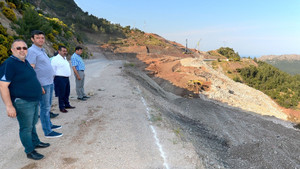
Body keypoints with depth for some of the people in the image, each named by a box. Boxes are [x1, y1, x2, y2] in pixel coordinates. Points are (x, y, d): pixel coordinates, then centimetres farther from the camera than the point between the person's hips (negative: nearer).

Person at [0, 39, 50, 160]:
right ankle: (30, 151, 18)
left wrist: (39, 87, 23)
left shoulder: (25, 62, 10)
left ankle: (35, 142, 40)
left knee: (33, 124, 22)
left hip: (34, 100, 9)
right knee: (26, 128, 4)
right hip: (23, 103, -9)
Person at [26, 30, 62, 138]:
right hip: (42, 84, -9)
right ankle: (48, 132, 6)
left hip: (50, 83, 9)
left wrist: (52, 76, 19)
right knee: (45, 107, -3)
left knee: (48, 106, 18)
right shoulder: (32, 51, -13)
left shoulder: (42, 51, 17)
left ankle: (49, 125, 32)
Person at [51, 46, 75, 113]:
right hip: (60, 79, -9)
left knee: (67, 93, 16)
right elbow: (53, 70, -14)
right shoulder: (55, 59, -11)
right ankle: (62, 107, 8)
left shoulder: (65, 58, 16)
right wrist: (54, 78, -13)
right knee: (61, 94, -2)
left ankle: (67, 104, 30)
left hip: (67, 78, 9)